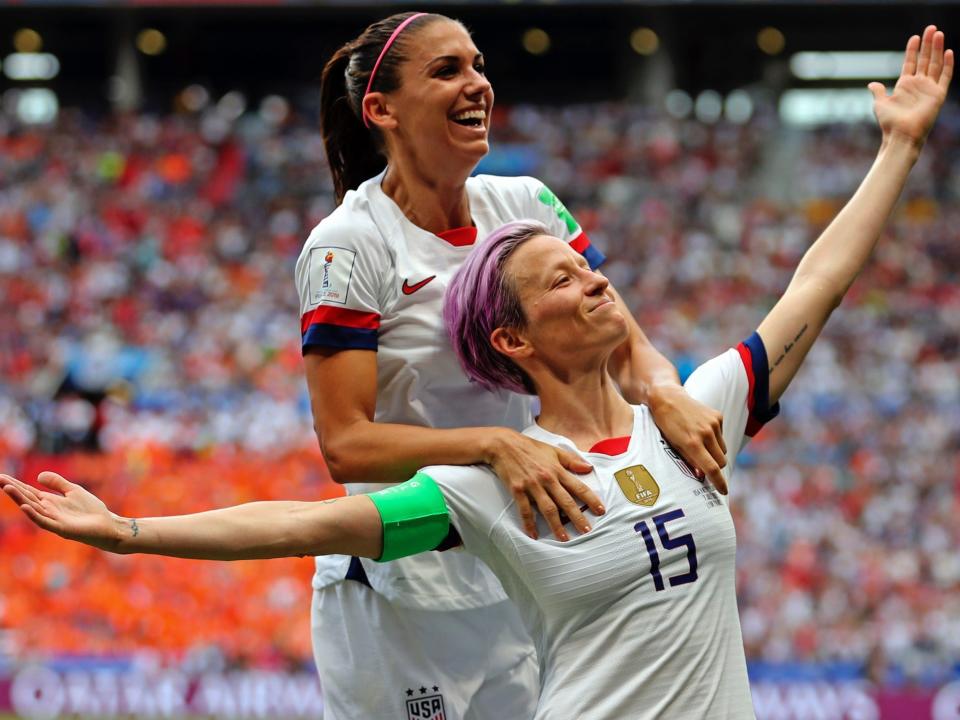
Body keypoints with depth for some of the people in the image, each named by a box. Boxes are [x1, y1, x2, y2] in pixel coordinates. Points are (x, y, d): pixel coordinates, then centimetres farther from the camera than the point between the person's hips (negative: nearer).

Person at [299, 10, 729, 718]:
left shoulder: (528, 206, 4)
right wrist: (495, 443, -32)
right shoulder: (346, 247, -12)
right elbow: (346, 443, -19)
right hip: (397, 599, -5)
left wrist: (663, 393, -21)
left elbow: (627, 349, 3)